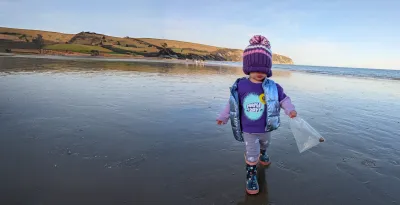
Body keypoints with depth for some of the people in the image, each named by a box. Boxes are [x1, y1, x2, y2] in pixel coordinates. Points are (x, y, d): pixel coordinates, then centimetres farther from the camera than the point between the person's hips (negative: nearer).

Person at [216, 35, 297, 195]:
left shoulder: (272, 87, -16)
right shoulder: (240, 86, -18)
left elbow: (283, 98, -3)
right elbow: (233, 103, -5)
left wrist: (290, 110, -21)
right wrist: (223, 117, 3)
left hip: (266, 129, 3)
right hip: (248, 130, -3)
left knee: (265, 144, 32)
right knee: (252, 155, -2)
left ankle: (262, 153, 65)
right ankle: (251, 176, 22)